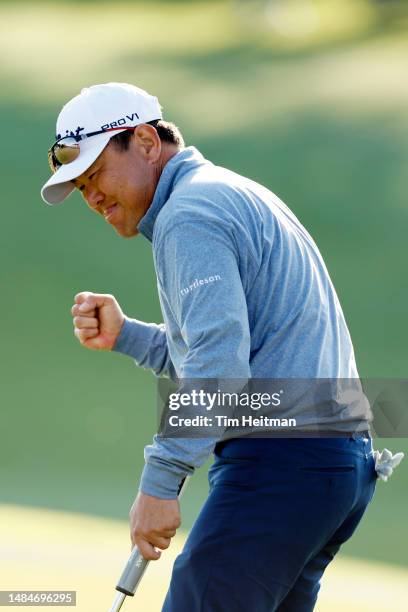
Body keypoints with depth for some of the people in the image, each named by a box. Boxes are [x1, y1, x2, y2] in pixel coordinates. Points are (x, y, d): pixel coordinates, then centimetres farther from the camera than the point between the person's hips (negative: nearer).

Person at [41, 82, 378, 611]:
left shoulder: (189, 214, -8)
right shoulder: (243, 199, 25)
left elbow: (219, 363, -20)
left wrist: (159, 482, -22)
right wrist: (123, 335, 15)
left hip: (280, 460, -10)